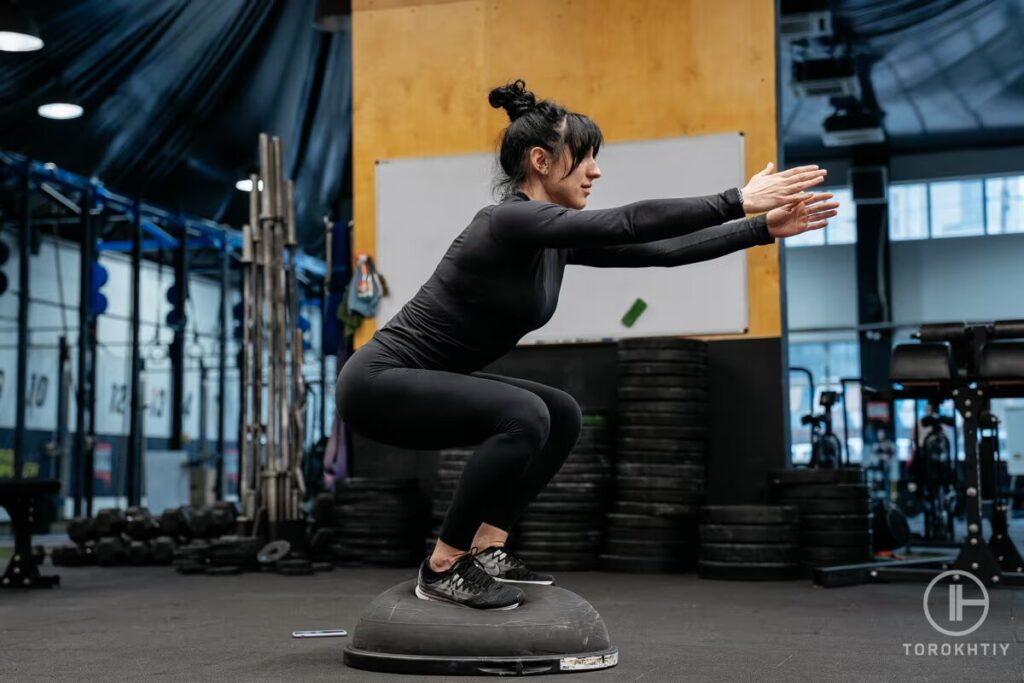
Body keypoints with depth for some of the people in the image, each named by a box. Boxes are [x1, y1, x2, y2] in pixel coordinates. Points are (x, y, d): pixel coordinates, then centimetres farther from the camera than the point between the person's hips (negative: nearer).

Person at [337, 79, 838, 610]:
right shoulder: (511, 221, -21)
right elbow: (629, 224, -30)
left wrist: (765, 227, 1)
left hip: (424, 380, 10)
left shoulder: (553, 238, 7)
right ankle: (444, 566, -12)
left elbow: (657, 250, 4)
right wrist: (738, 200, -28)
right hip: (379, 381, -10)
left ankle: (486, 548, 12)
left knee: (559, 416, 11)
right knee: (523, 417, -28)